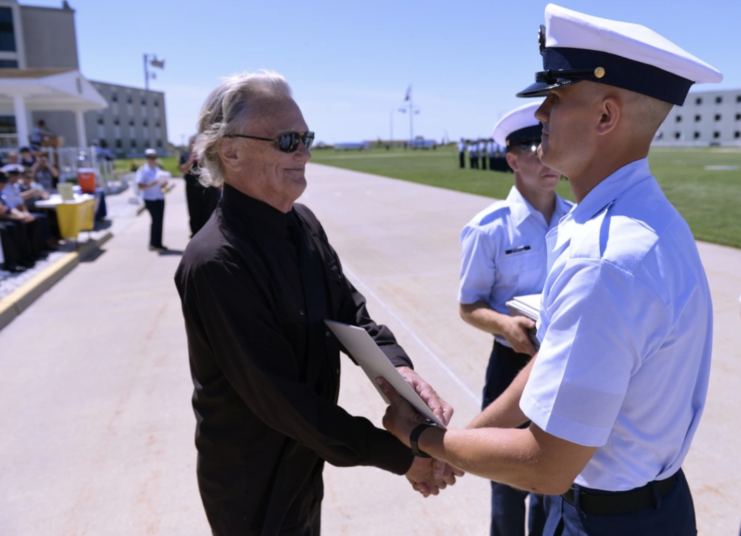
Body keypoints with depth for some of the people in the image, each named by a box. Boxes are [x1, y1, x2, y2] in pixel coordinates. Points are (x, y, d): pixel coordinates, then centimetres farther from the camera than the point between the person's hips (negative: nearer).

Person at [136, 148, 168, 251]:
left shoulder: (158, 169, 12)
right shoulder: (142, 170, -6)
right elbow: (140, 187, -12)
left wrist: (164, 184, -5)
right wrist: (150, 184, -27)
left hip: (160, 198, 6)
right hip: (149, 199, -6)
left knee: (160, 221, 5)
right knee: (156, 220, -12)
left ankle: (158, 243, 14)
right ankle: (152, 244, -1)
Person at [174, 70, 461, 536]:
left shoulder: (303, 223, -3)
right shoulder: (214, 264, -29)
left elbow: (349, 312, 0)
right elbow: (279, 398, -28)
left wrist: (398, 367, -20)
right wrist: (398, 455, -24)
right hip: (254, 493, -7)